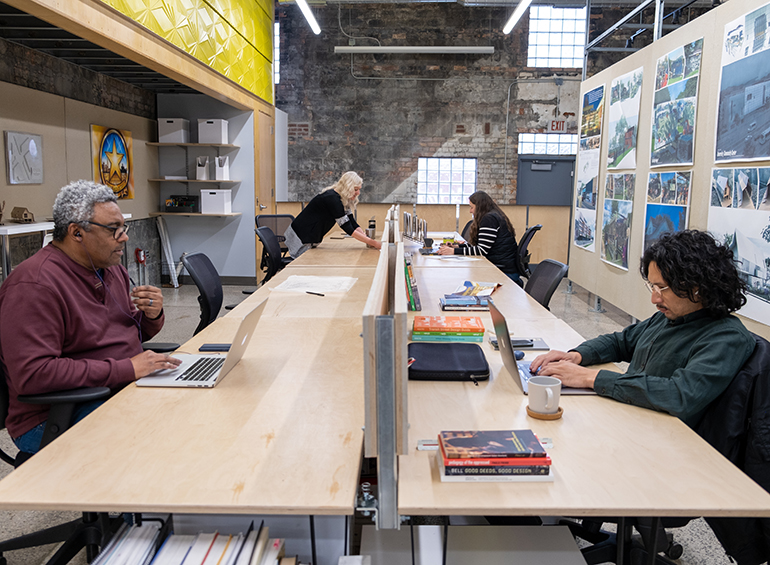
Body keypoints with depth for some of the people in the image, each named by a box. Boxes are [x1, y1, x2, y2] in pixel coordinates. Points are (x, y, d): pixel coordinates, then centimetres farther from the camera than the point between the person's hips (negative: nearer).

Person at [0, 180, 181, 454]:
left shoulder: (112, 268, 13)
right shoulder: (34, 285, -17)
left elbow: (135, 332, 23)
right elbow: (32, 374, -26)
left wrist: (152, 315, -3)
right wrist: (125, 369, -26)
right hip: (56, 419, -8)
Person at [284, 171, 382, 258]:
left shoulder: (344, 200, 4)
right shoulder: (332, 198, -26)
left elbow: (353, 224, 0)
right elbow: (347, 228, -28)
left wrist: (368, 239, -15)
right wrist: (372, 242, -28)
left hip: (311, 239, 9)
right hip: (300, 238, -9)